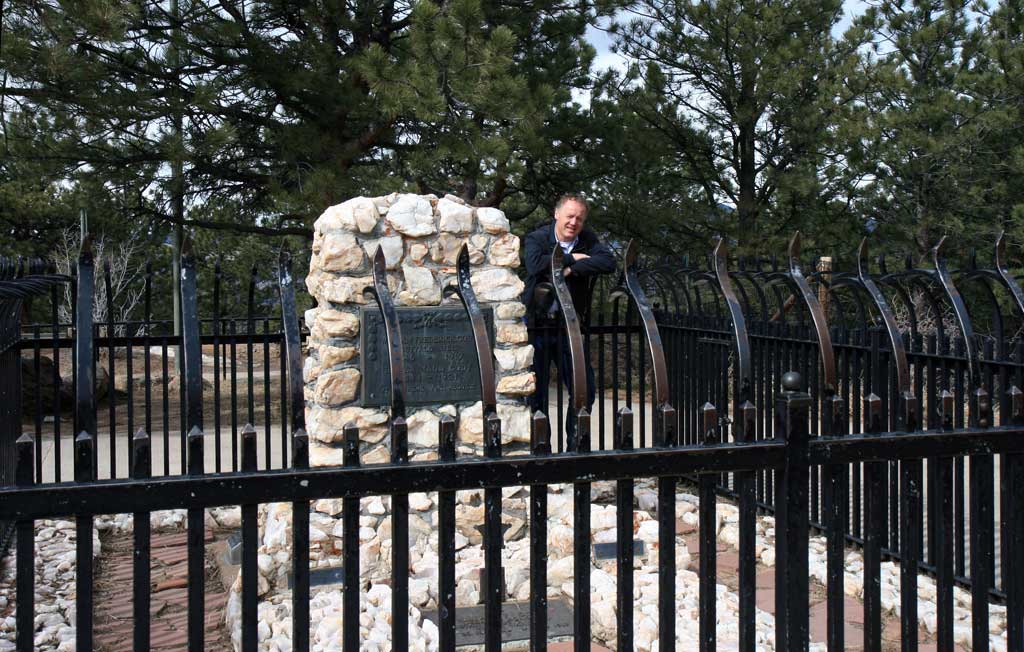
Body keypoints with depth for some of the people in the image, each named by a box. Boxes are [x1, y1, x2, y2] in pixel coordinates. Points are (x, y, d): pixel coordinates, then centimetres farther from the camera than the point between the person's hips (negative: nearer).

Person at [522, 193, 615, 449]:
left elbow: (609, 262, -15)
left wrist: (572, 268, -21)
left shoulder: (588, 239, 4)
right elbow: (535, 264, -25)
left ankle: (576, 444, 23)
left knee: (584, 389, 7)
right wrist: (572, 258, -18)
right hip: (538, 324, -3)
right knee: (536, 392, 3)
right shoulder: (537, 238, -4)